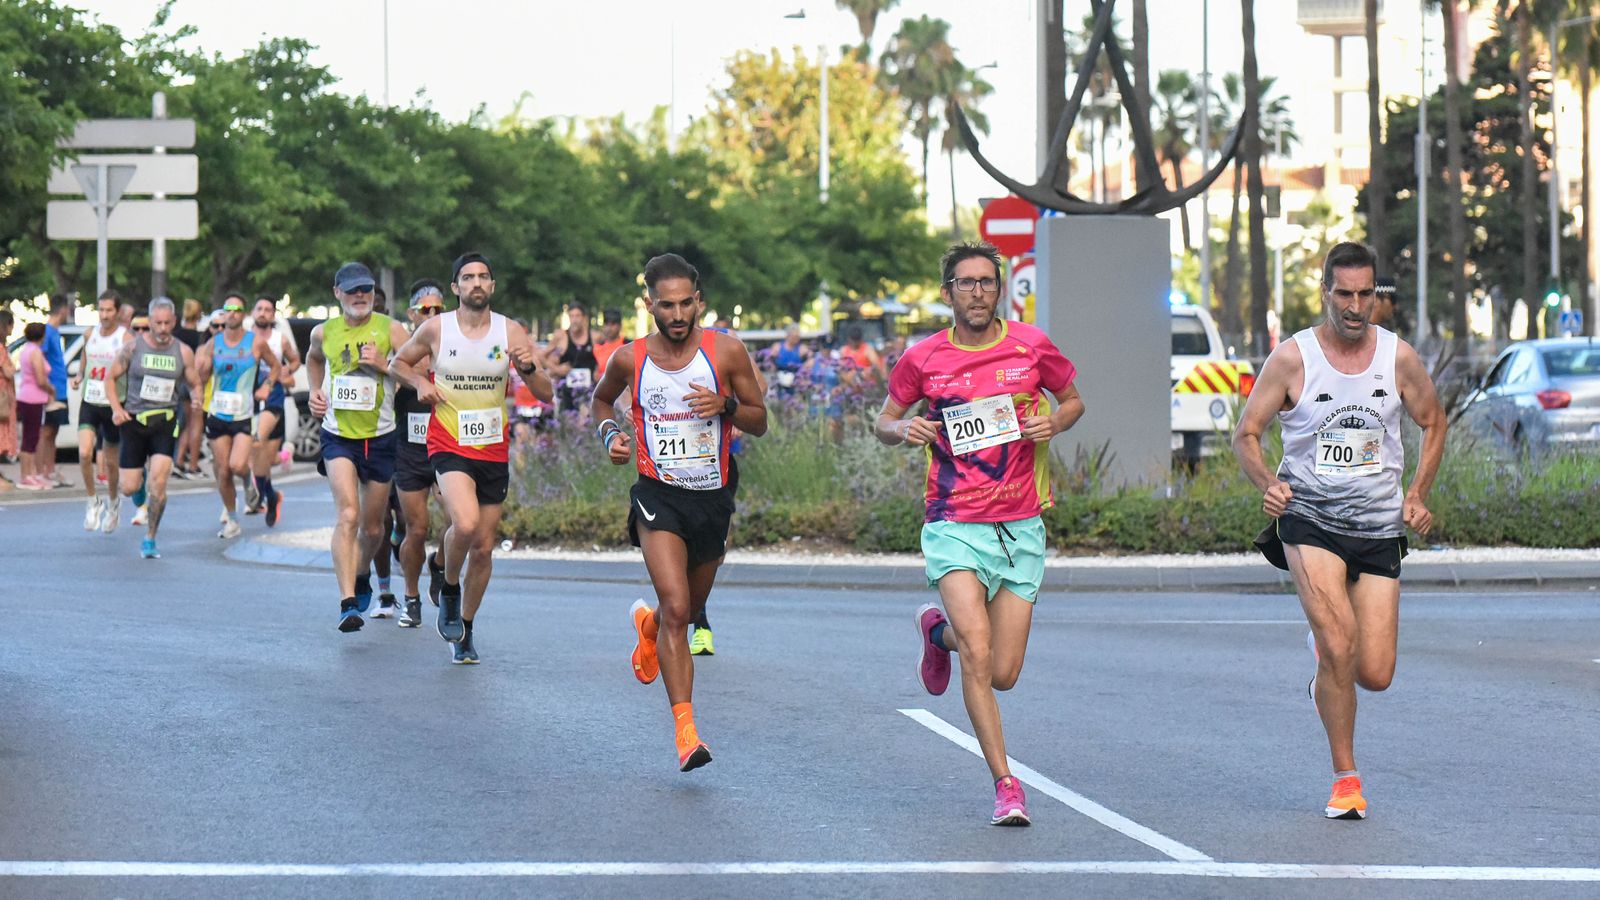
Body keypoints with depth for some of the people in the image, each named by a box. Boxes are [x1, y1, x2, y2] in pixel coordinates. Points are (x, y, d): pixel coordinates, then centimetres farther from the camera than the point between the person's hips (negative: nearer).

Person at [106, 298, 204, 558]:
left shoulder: (183, 351, 1)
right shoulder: (133, 346, -2)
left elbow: (195, 384, 10)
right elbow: (111, 378, 5)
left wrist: (196, 401, -14)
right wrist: (116, 408, -11)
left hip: (165, 422, 0)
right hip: (134, 420, 0)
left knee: (158, 480, -17)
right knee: (129, 488, 0)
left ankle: (149, 541, -5)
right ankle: (139, 487, 42)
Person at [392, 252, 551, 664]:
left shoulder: (511, 332, -1)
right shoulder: (435, 329, -3)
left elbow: (546, 394, -2)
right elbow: (400, 362, 15)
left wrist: (528, 367, -22)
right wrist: (420, 382, -5)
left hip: (494, 450, 3)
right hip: (449, 445, -2)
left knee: (483, 547, 8)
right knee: (465, 523, -27)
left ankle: (465, 631, 27)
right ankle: (446, 580, 5)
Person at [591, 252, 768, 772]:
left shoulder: (726, 352, -6)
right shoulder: (629, 359, -4)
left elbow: (759, 422, 1)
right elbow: (602, 398, 19)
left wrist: (726, 406, -19)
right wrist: (610, 433, -1)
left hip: (714, 497, 2)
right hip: (659, 495, -2)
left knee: (690, 610, 19)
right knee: (676, 608, -19)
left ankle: (647, 624, 56)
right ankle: (685, 729, -19)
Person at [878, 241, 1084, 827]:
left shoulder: (1032, 346, 1)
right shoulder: (923, 359, -1)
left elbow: (1073, 400, 16)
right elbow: (884, 421, 12)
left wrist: (1053, 423, -6)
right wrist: (902, 430, -11)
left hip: (1021, 528, 2)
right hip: (955, 526, -2)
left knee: (1003, 675, 4)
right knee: (978, 656, -20)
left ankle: (939, 631, 37)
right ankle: (1005, 785, -7)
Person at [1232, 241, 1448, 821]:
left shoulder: (1398, 358, 1)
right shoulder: (1292, 359, -6)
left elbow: (1434, 424, 16)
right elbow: (1246, 434, 0)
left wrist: (1417, 495, 5)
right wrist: (1266, 484, -19)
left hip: (1379, 528, 3)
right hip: (1309, 518, -3)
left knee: (1375, 675, -2)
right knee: (1340, 645, -21)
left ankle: (1324, 651, 36)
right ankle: (1346, 779, -6)